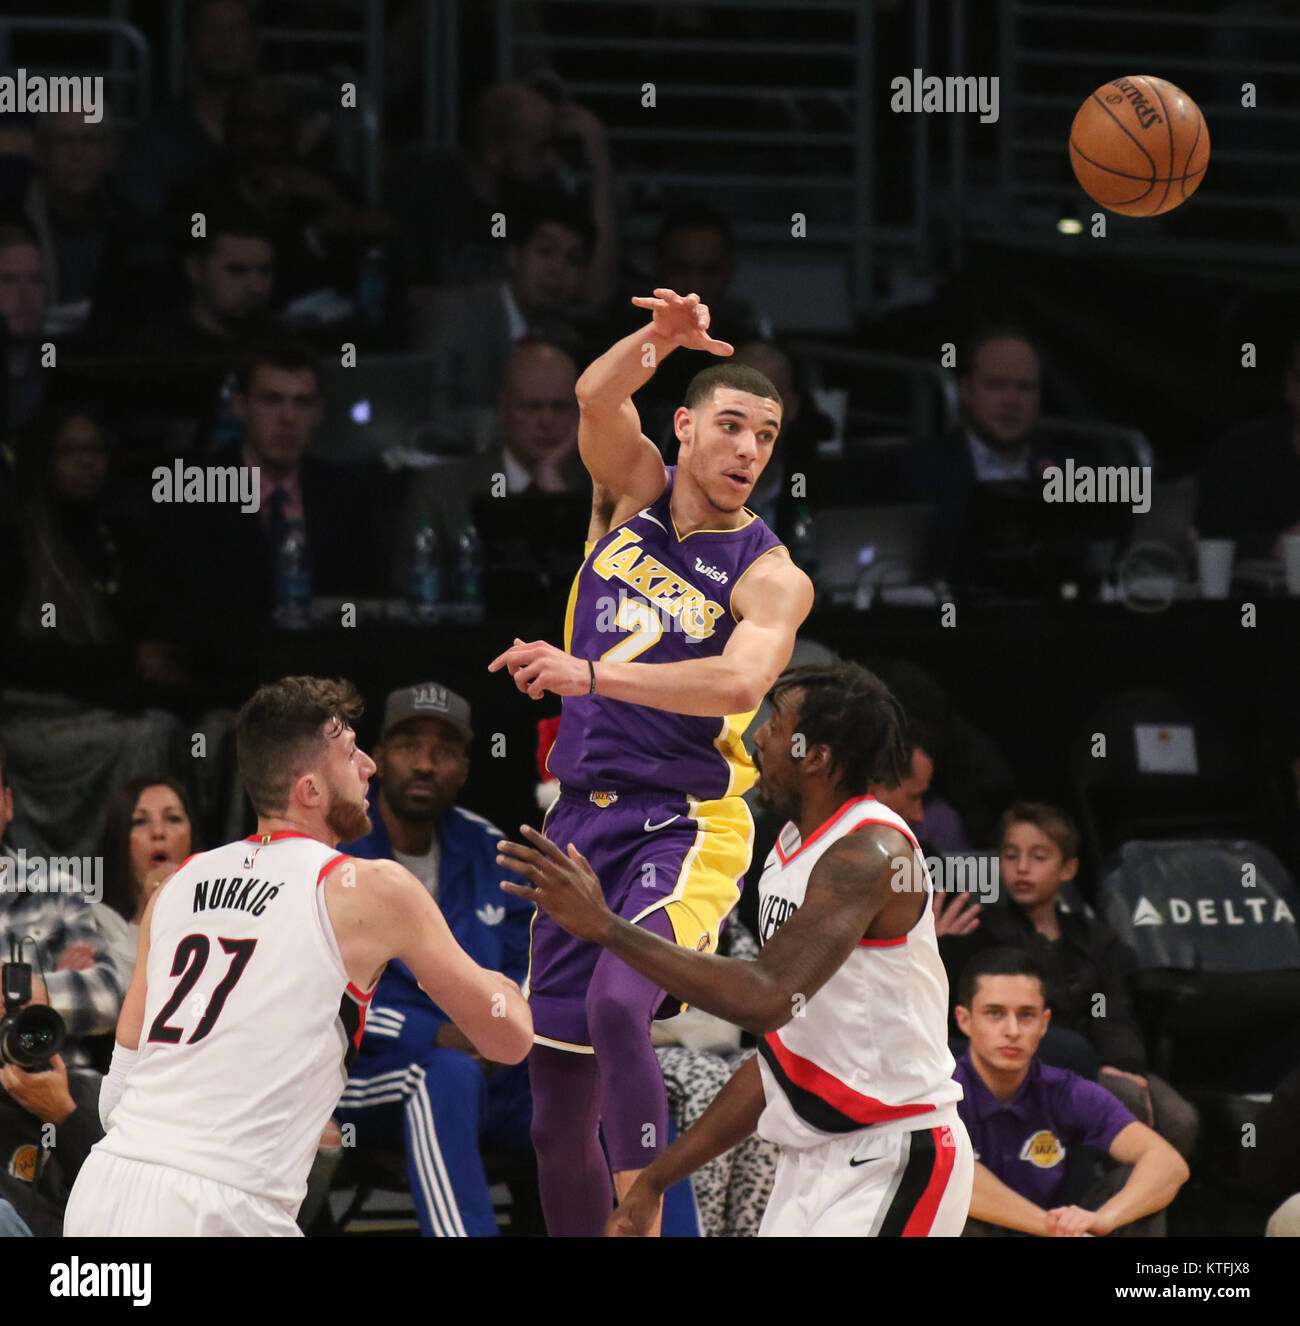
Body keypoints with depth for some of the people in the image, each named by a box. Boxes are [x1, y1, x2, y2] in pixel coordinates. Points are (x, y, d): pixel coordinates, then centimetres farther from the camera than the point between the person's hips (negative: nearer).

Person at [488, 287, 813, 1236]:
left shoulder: (770, 577, -7)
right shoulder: (636, 493, 7)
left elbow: (742, 680, -27)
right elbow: (597, 397, -13)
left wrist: (592, 673, -33)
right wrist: (662, 339, -33)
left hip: (684, 826, -5)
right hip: (583, 820, 5)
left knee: (617, 1005, -32)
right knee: (560, 1116, 7)